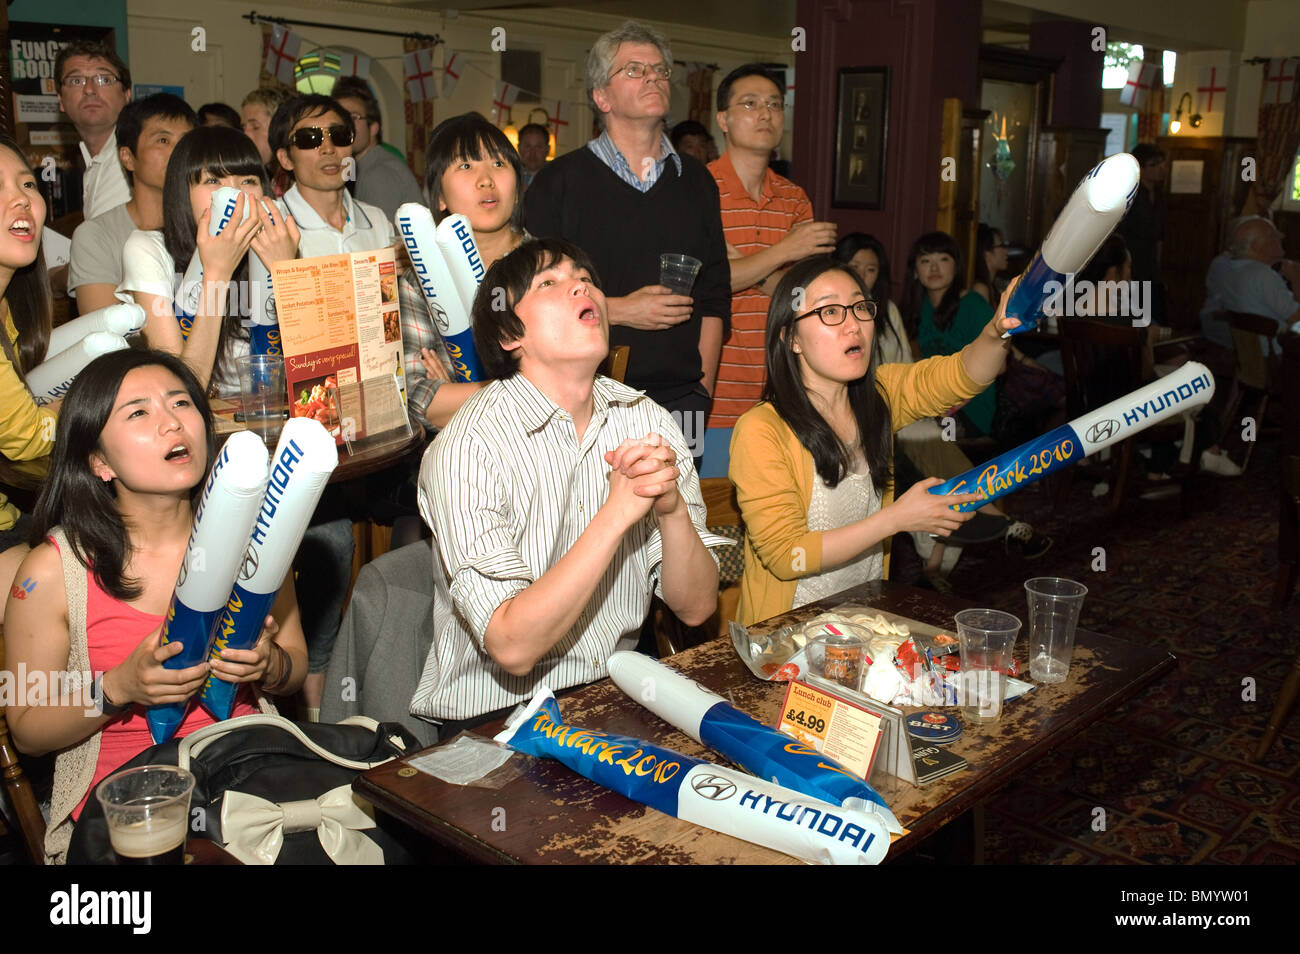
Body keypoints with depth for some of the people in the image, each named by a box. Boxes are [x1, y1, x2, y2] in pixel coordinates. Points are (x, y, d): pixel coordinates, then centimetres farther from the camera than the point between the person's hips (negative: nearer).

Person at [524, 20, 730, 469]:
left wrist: (704, 389, 5)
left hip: (681, 398, 3)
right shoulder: (558, 183, 2)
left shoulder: (696, 182, 15)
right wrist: (617, 310, -11)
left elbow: (714, 296, 12)